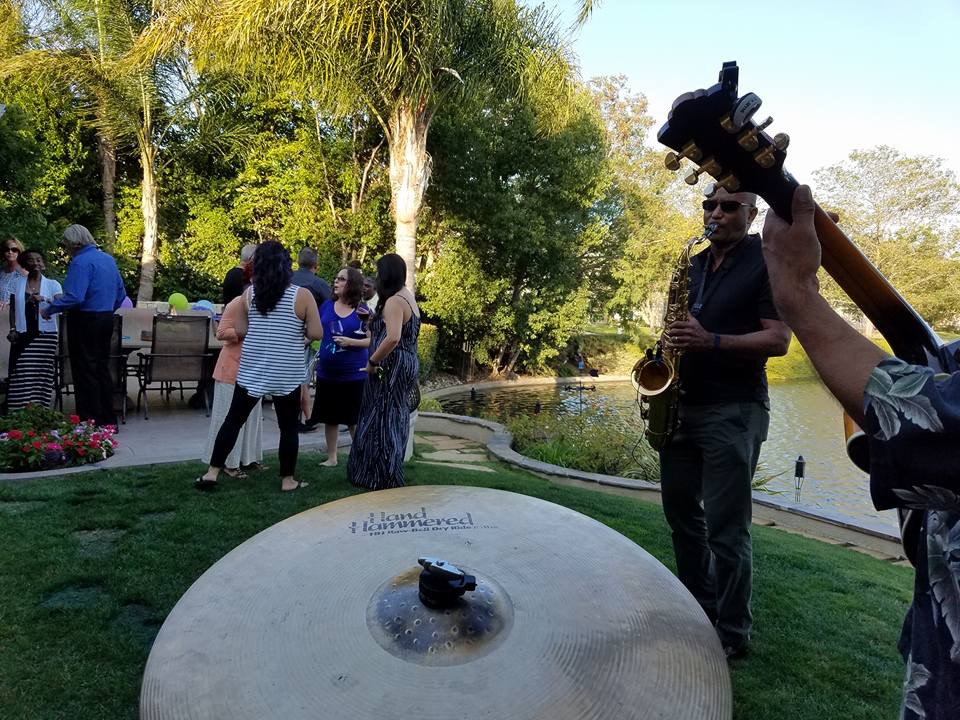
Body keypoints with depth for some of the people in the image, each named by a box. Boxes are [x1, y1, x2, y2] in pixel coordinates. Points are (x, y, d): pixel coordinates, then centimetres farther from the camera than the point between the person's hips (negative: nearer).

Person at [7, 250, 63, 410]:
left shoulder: (52, 284, 5)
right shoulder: (18, 283, 10)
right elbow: (13, 308, 12)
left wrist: (43, 299, -26)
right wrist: (13, 329, 2)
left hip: (45, 335, -1)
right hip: (23, 335, 1)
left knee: (42, 373, -4)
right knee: (23, 375, -4)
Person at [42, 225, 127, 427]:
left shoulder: (81, 262, -15)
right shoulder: (108, 259, 11)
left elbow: (74, 297, -23)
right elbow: (121, 294, 15)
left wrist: (49, 310, -11)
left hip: (85, 321, -8)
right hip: (106, 320, 8)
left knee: (85, 372, -1)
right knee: (102, 369, 13)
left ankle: (89, 421, 4)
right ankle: (107, 420, 19)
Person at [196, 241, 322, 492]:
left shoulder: (249, 293, 2)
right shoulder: (302, 295, -8)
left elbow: (240, 331, 6)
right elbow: (316, 334, -8)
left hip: (251, 370, 3)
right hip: (286, 373, -3)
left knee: (234, 419, 13)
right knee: (288, 426, 8)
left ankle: (212, 472, 18)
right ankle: (287, 480, 15)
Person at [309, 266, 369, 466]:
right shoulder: (327, 306, 4)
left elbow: (372, 340, -7)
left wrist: (351, 342, -21)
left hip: (354, 374, -4)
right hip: (327, 372, 4)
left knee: (354, 419, 5)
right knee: (330, 417, 13)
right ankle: (331, 458, 27)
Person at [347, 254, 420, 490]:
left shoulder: (394, 301, -18)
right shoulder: (408, 297, 12)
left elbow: (393, 338, -30)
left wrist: (372, 362, -19)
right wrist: (374, 321, 12)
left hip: (392, 367, -10)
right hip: (406, 364, 10)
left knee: (383, 419, -1)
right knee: (394, 419, 16)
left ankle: (384, 478, 9)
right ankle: (390, 474, 27)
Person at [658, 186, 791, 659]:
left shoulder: (765, 263, -5)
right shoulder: (695, 264, 15)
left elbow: (779, 340, -13)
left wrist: (712, 341, -24)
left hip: (734, 411, -7)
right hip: (683, 405, 7)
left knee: (726, 527, -3)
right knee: (681, 510, 15)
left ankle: (731, 634, 14)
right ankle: (699, 607, 33)